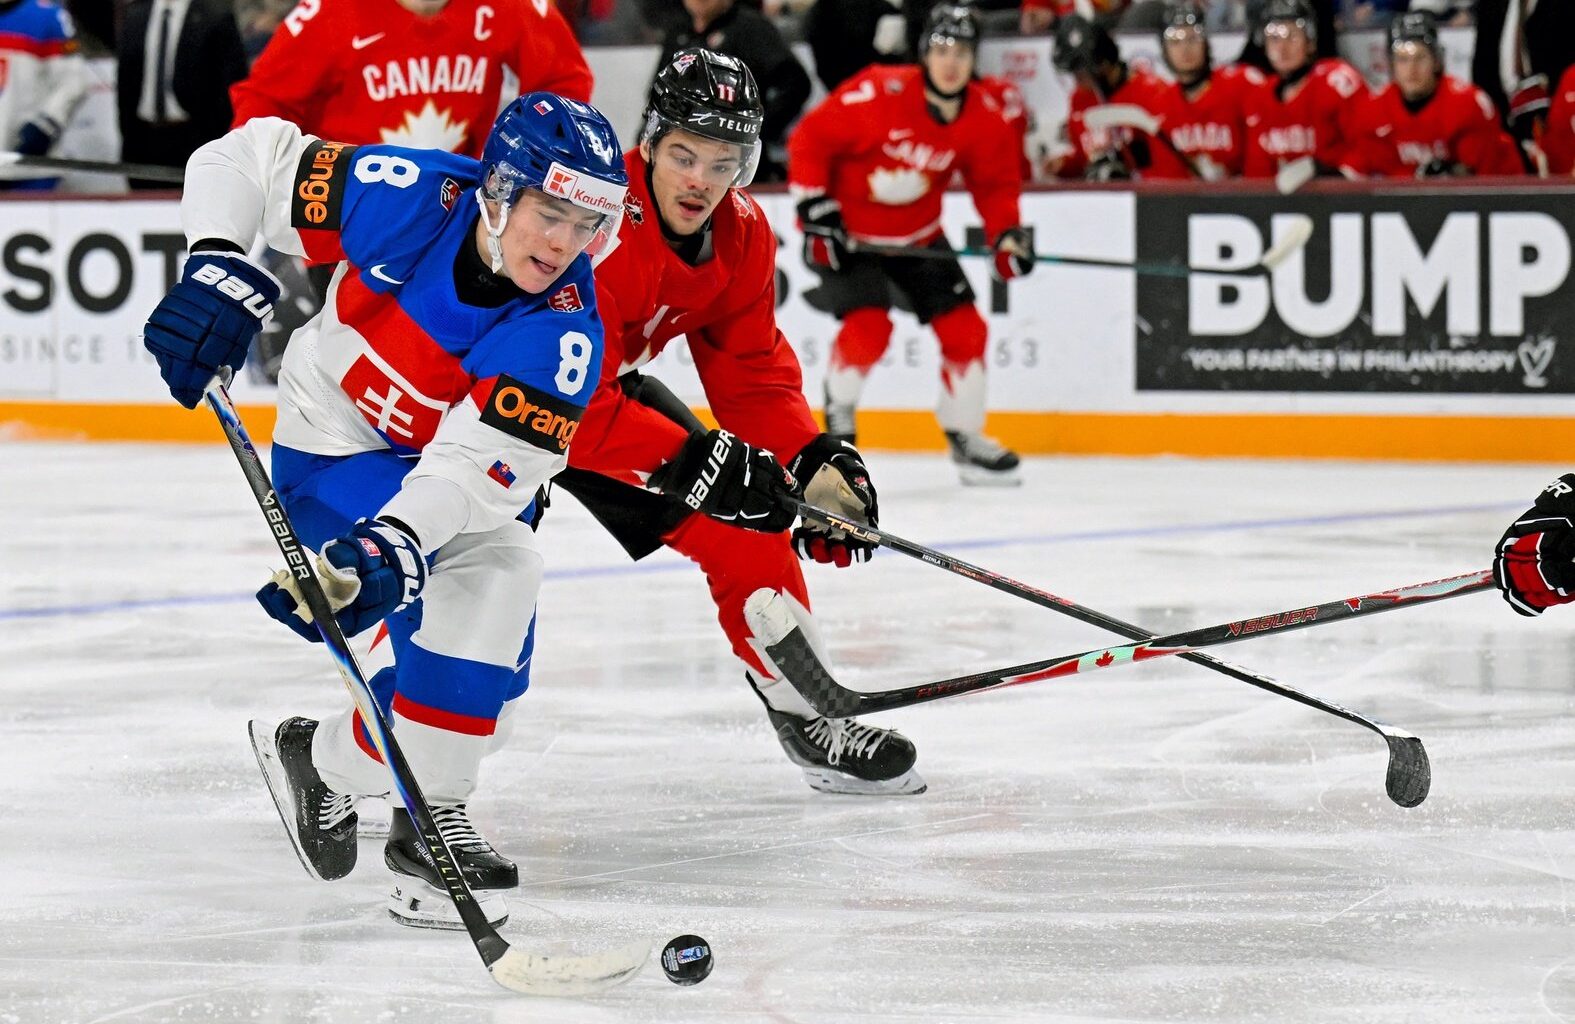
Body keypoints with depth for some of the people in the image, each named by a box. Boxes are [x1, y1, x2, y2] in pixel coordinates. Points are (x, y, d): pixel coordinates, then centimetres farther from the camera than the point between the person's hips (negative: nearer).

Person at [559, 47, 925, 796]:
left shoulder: (741, 235, -10)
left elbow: (752, 371, -1)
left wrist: (814, 461, -16)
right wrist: (689, 460, -38)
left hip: (603, 384, 8)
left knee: (743, 522, 4)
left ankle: (807, 714, 21)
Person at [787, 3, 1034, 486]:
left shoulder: (985, 119, -11)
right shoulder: (879, 94, -27)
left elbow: (995, 182, 3)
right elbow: (809, 140, -20)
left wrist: (1006, 233, -14)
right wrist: (816, 211, -21)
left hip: (917, 235, 6)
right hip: (845, 229, -5)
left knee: (964, 328, 0)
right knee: (869, 326, -21)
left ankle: (966, 438, 17)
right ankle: (838, 414, 7)